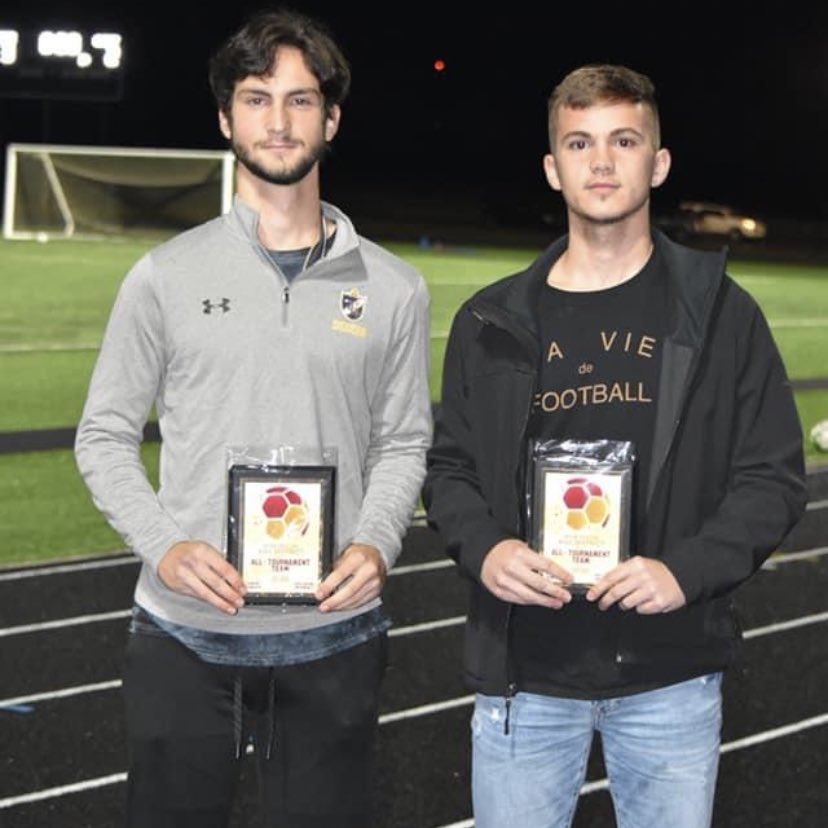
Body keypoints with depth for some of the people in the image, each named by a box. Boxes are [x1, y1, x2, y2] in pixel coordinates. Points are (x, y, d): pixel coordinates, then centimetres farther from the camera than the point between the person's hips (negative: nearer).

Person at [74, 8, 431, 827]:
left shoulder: (392, 288, 4)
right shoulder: (165, 276, 0)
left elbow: (403, 444, 9)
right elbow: (104, 436, 4)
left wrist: (375, 544, -10)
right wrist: (163, 545, -12)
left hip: (332, 638, 1)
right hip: (183, 636, -1)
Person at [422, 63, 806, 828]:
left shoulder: (720, 314, 1)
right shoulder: (493, 323, 5)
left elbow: (774, 476, 1)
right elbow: (450, 467, 11)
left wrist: (688, 570, -15)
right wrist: (483, 548, -10)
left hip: (671, 675, -1)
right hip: (524, 675, 1)